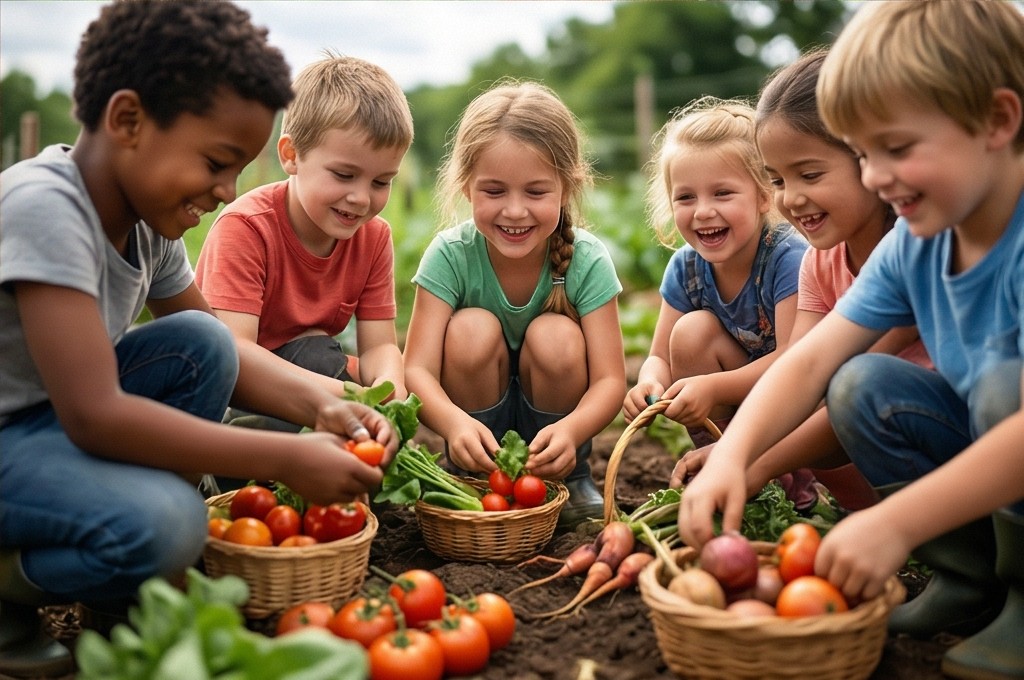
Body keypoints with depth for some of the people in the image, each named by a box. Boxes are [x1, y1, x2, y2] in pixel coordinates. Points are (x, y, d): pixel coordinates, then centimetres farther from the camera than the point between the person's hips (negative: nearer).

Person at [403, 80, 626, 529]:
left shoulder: (587, 260, -20)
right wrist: (454, 422, -49)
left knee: (556, 337, -28)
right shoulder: (450, 256, -21)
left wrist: (570, 431, -46)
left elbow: (609, 379, -24)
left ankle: (571, 480, -3)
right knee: (472, 329, -28)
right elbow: (417, 370, -27)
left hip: (554, 418, 1)